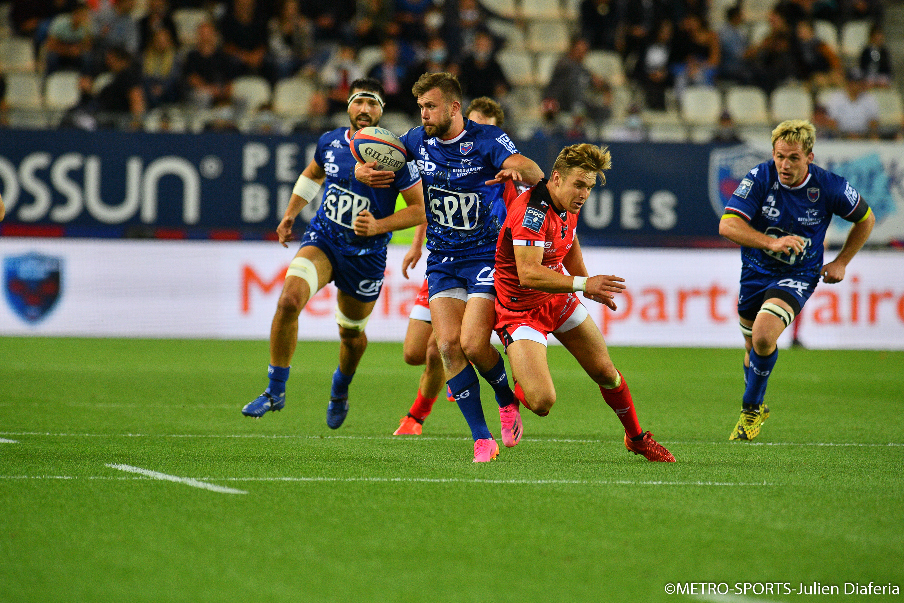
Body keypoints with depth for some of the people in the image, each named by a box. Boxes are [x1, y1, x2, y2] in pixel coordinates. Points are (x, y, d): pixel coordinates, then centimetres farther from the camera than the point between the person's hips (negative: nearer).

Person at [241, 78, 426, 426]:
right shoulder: (330, 143, -2)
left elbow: (421, 209, -10)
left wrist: (379, 226, -22)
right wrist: (290, 214, 17)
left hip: (367, 254, -2)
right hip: (323, 240, 2)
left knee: (351, 334, 13)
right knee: (289, 300, -24)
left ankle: (340, 391, 47)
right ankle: (275, 391, -13)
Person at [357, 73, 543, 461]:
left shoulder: (488, 141, -12)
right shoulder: (419, 141, 3)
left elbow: (534, 174, -27)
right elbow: (373, 158, 13)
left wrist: (518, 170, -51)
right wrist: (362, 171, -11)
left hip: (488, 255, -4)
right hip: (442, 260, 4)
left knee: (473, 344, -17)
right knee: (448, 344, -11)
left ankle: (507, 400, 15)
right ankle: (482, 438, -5)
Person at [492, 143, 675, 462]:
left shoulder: (568, 205, -1)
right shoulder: (533, 211, -30)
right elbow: (528, 274, -38)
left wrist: (591, 285, 24)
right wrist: (582, 284, -42)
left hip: (559, 299, 8)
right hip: (520, 310, -8)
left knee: (605, 372, 12)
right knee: (542, 402, -21)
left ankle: (636, 437, 35)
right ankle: (520, 387, 15)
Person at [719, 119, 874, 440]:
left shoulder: (829, 187, -17)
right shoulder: (760, 177, -18)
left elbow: (865, 219, 2)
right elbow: (727, 225, -27)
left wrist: (841, 262, 1)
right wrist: (771, 242, -39)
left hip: (798, 276, -3)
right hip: (756, 271, 3)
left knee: (763, 337, -25)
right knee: (753, 348, 14)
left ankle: (751, 408, -3)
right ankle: (756, 406, 43)